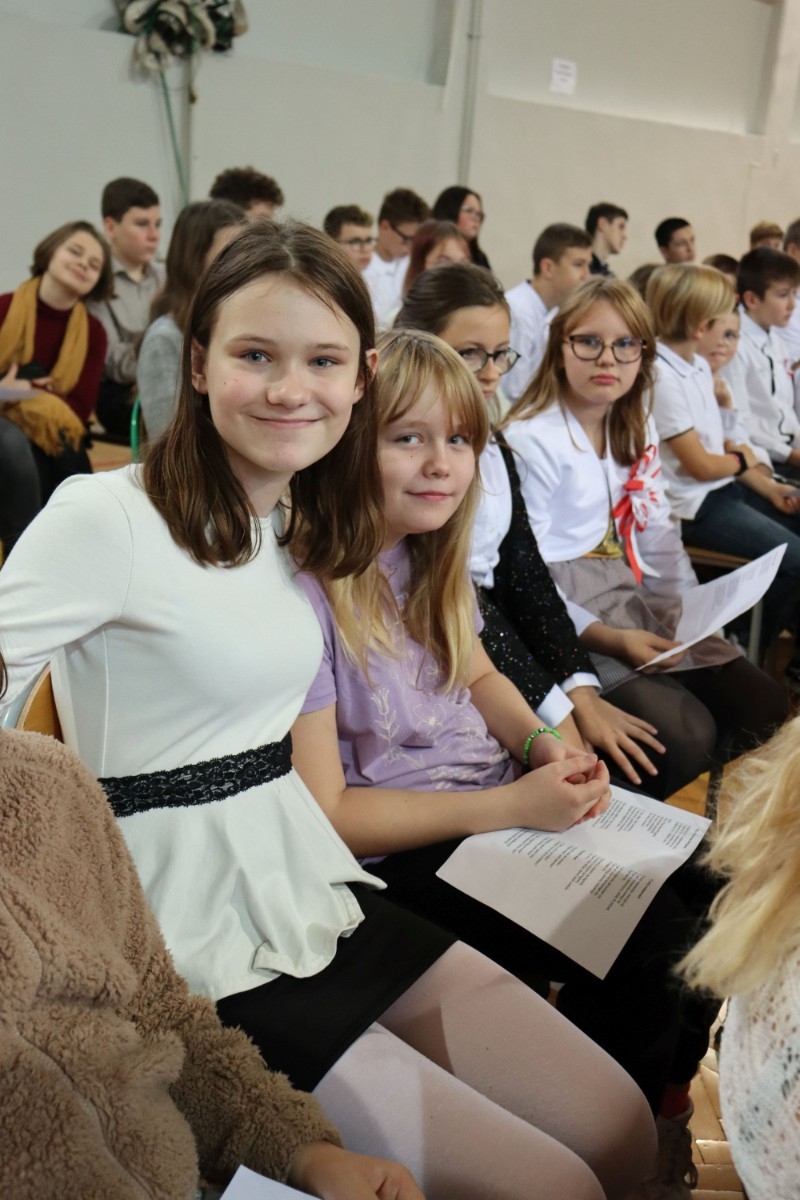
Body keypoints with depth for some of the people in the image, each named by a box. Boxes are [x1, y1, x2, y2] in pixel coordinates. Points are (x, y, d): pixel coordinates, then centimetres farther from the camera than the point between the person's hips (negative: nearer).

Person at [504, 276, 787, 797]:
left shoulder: (637, 430, 11)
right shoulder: (529, 440, -15)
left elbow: (658, 533, 12)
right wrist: (608, 639, -26)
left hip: (639, 601, 8)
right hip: (568, 617, -8)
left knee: (764, 704, -2)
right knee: (687, 732, -22)